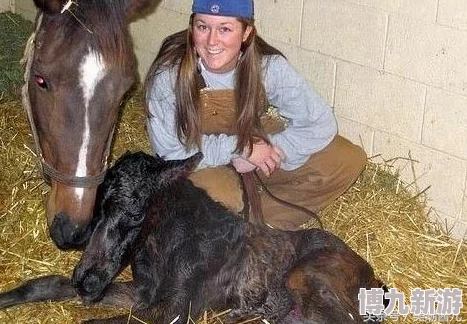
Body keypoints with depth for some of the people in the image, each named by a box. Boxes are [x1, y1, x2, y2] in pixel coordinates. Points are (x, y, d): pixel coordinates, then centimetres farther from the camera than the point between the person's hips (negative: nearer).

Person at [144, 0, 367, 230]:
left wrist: (266, 149, -24)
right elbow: (170, 153, -19)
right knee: (221, 199, -39)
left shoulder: (268, 66, -20)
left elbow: (321, 124, -15)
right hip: (203, 164, -3)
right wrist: (239, 147, -25)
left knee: (350, 161, -14)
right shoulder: (168, 74, -25)